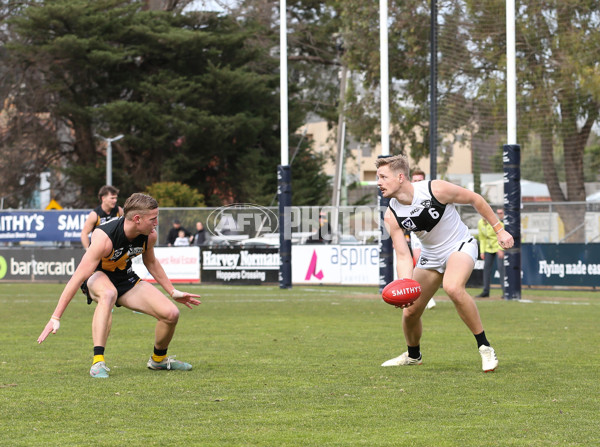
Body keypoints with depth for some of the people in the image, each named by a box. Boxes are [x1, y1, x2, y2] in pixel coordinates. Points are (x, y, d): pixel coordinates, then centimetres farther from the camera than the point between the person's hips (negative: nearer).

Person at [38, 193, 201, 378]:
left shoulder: (150, 236, -15)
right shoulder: (104, 238, -35)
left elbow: (151, 262, 10)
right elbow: (78, 277, -37)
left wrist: (173, 292, 15)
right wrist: (55, 318, -39)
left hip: (125, 278, 6)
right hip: (97, 276, -6)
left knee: (171, 314, -9)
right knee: (108, 294, -43)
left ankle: (158, 359, 23)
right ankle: (98, 363, -42)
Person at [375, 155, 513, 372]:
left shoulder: (435, 189, -26)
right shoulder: (392, 216, -14)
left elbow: (475, 199, -10)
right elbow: (403, 256, -16)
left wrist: (499, 230, -7)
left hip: (461, 245, -5)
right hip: (431, 255, 5)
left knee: (453, 288, -36)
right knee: (410, 312, 3)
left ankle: (485, 348, -24)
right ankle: (413, 355, 36)